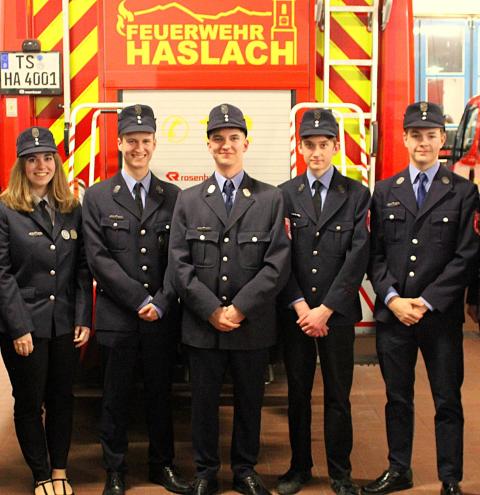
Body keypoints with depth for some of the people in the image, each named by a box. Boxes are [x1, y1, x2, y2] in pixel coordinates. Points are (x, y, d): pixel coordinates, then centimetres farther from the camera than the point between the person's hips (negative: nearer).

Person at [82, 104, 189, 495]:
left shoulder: (173, 197, 5)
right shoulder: (97, 197, 2)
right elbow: (98, 258, -6)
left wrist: (161, 302, -10)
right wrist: (140, 301, -12)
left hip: (163, 316, 1)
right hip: (117, 316, -1)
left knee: (161, 394, 13)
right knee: (116, 398, 8)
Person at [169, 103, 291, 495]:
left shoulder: (271, 198, 2)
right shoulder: (188, 200, 6)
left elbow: (278, 264, -6)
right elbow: (180, 265, -1)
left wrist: (240, 308, -13)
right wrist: (212, 310, -11)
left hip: (253, 326, 0)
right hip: (202, 326, 1)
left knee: (249, 401, 12)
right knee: (204, 401, 11)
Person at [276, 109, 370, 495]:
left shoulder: (357, 194, 1)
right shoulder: (285, 194, 5)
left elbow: (358, 257, -6)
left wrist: (325, 309, -12)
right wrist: (299, 305, -9)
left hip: (338, 312, -1)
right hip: (295, 312, 1)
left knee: (338, 396, 7)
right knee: (298, 394, 11)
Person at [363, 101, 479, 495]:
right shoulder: (385, 192, 9)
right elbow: (375, 253, 6)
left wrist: (427, 302, -11)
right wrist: (392, 298, -8)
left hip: (441, 315, -2)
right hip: (392, 313, 2)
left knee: (448, 401, 6)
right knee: (398, 399, 13)